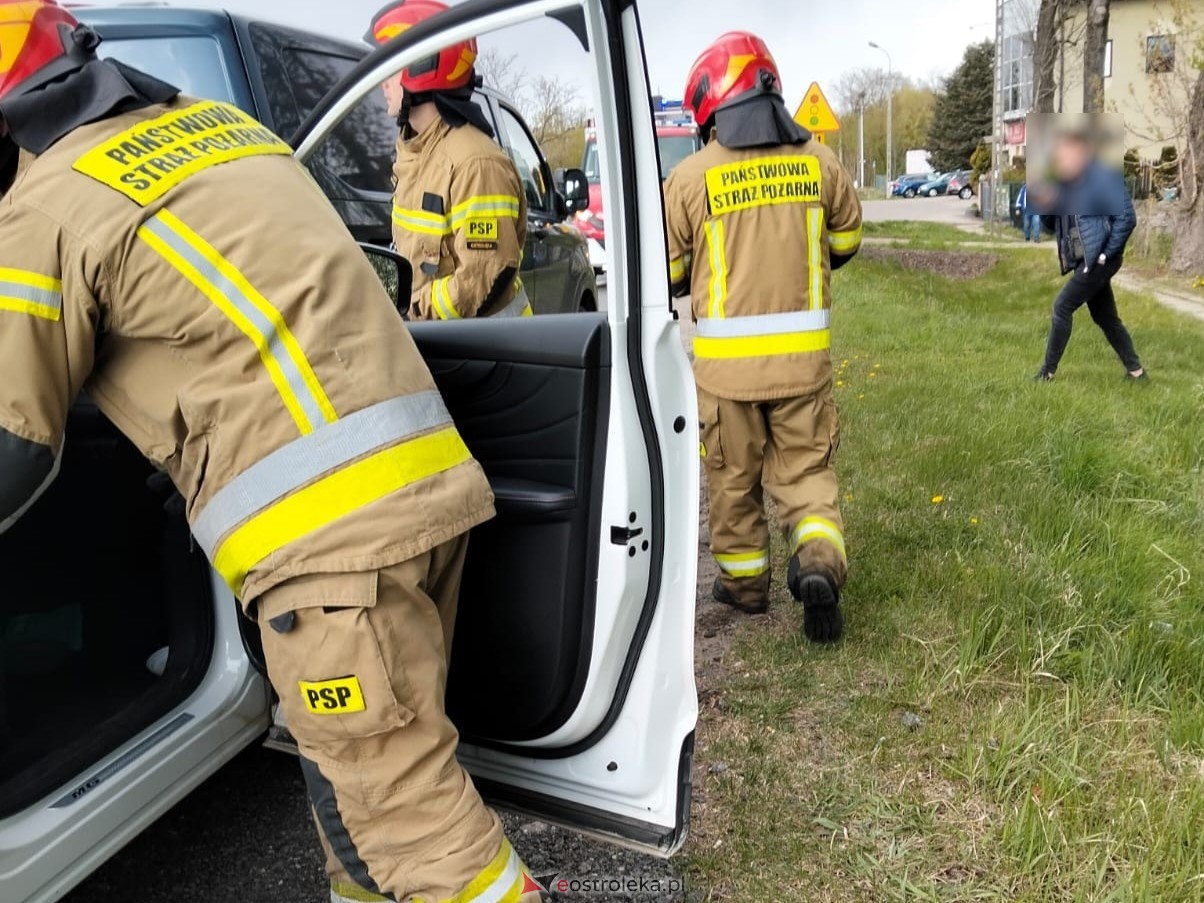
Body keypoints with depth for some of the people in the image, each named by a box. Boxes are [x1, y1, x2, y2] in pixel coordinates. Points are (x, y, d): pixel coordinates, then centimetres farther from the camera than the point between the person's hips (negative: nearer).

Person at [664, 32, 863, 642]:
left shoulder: (692, 176, -9)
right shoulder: (817, 161, 1)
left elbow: (667, 273, 0)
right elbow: (846, 242, 16)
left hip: (727, 357, -2)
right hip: (803, 352, 2)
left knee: (734, 476, 15)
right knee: (805, 468, 14)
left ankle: (743, 581, 28)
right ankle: (819, 562, -8)